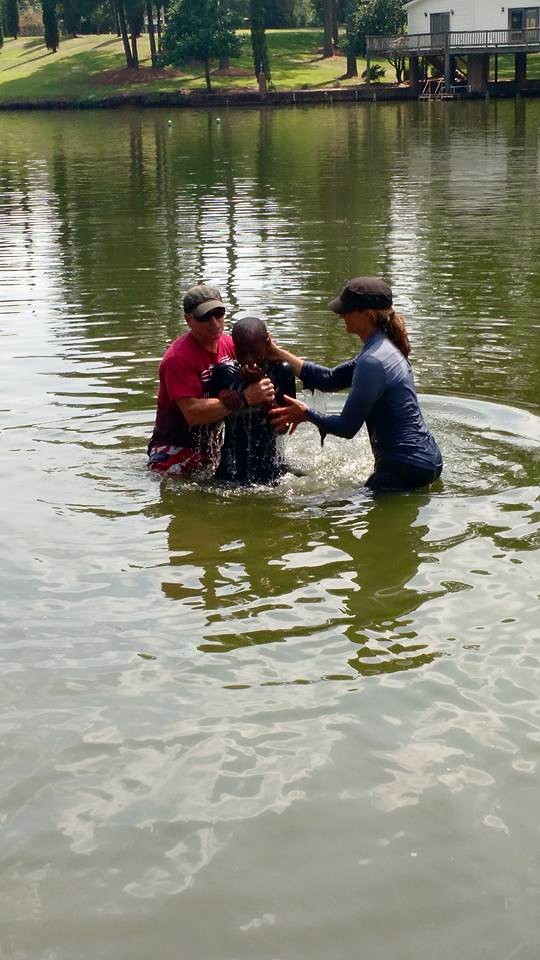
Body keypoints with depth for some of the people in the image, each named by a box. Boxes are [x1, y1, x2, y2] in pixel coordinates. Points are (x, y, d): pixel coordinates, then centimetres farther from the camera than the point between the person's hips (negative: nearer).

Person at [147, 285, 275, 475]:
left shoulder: (230, 344, 2)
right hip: (174, 450, -8)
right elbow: (192, 413, -31)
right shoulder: (178, 358, -21)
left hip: (214, 446, 8)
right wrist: (244, 398, -36)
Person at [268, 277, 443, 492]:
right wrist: (280, 354, 12)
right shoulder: (384, 349, 11)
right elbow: (330, 379, 15)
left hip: (406, 468, -10)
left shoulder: (373, 362, -21)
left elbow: (347, 427, -18)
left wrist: (306, 414, -2)